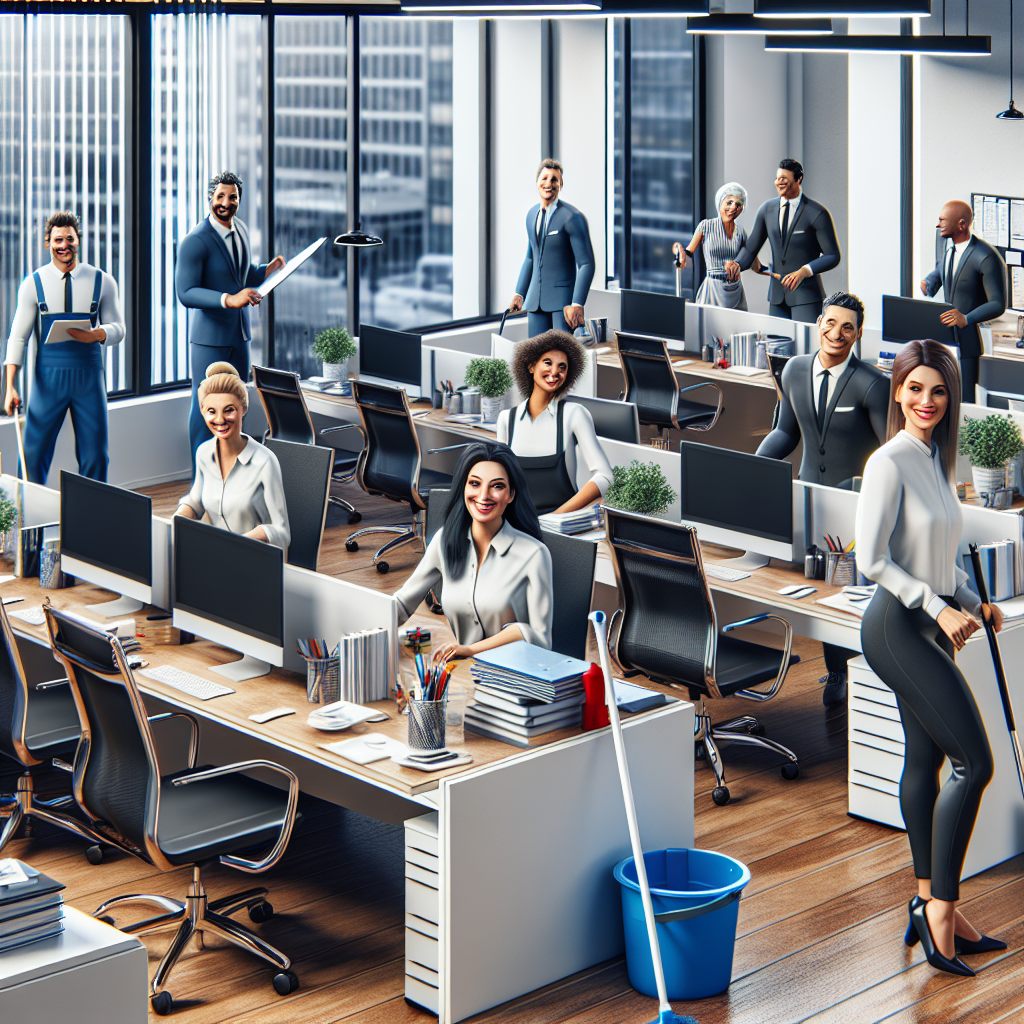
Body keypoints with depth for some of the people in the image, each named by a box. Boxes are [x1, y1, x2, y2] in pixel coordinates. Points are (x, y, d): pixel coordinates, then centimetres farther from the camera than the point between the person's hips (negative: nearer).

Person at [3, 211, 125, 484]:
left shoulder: (102, 282, 3)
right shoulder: (34, 283, 1)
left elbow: (118, 329, 6)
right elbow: (18, 336, 0)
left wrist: (95, 335, -19)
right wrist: (10, 386, -9)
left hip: (89, 375, 1)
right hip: (48, 378, -1)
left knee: (94, 455, 3)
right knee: (33, 453, -2)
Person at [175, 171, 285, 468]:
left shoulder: (241, 230, 7)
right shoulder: (195, 241, -18)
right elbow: (186, 293, -23)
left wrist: (268, 269, 1)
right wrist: (229, 300, -35)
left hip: (239, 332, 8)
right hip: (210, 335, -8)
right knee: (206, 407, -3)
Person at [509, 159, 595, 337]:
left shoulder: (573, 217, -12)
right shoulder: (532, 215, 12)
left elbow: (587, 263, -13)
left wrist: (577, 304, -20)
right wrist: (519, 294, 17)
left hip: (563, 297, -7)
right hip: (536, 299, 7)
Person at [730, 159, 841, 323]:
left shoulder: (817, 214, -8)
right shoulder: (767, 209, 8)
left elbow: (833, 256, -7)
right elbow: (751, 249, 12)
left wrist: (804, 271, -23)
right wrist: (737, 264, -11)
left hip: (806, 295, -5)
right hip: (776, 295, 5)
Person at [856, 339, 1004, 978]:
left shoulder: (936, 460, 13)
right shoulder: (891, 462, -15)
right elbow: (872, 560, -18)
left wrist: (974, 602, 9)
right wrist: (940, 609, -18)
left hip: (928, 627, 9)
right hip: (900, 627, -9)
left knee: (926, 760, 12)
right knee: (975, 762, -10)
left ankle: (931, 903, 20)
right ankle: (941, 907, -5)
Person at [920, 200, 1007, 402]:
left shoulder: (987, 257, -24)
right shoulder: (944, 242, 0)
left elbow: (998, 305, -23)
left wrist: (966, 319, -38)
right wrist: (929, 282, -2)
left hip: (971, 338, -7)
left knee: (965, 400, -5)